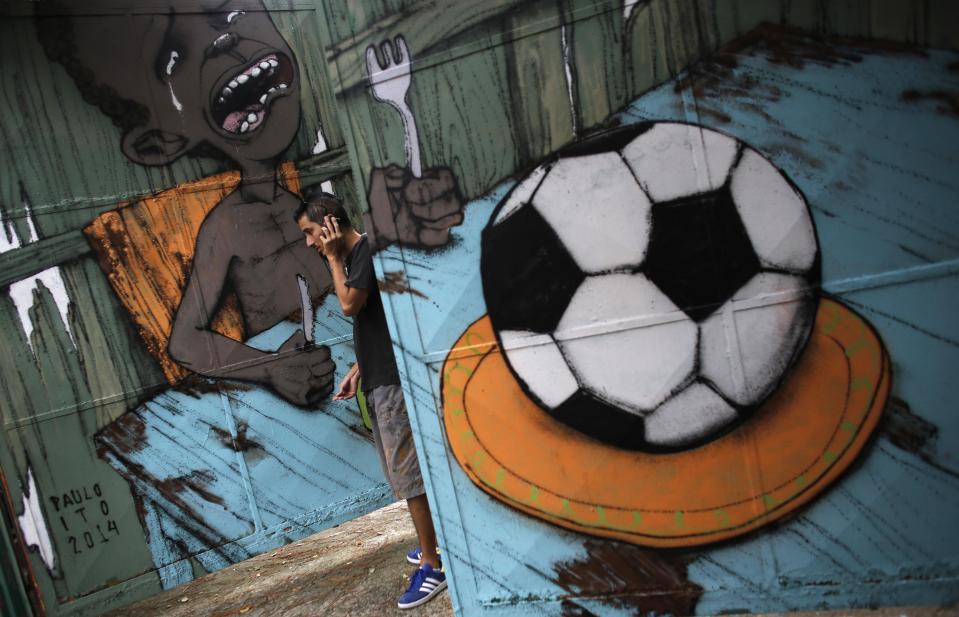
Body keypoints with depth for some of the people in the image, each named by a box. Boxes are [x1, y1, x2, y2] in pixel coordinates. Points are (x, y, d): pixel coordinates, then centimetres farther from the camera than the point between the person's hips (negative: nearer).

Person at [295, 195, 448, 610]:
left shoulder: (367, 250, -11)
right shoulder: (353, 258, 17)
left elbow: (350, 305, -22)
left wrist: (333, 258, -11)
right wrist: (356, 371, 17)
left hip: (393, 380, -10)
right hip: (379, 381, 10)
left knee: (407, 471, -7)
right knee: (400, 471, 16)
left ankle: (433, 566, 1)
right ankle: (435, 542, 29)